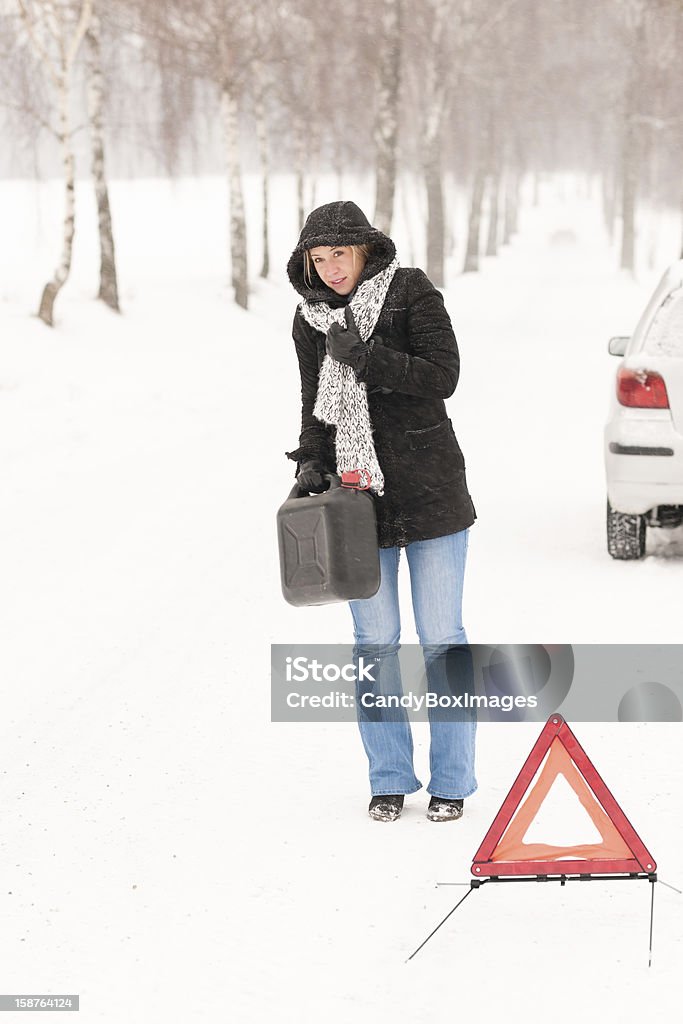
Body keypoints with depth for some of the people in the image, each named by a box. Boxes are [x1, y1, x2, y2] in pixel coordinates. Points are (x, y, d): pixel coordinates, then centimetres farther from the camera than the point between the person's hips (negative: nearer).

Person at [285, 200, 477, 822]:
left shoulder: (411, 294, -6)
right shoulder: (310, 319, 7)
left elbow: (442, 376, -14)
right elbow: (315, 403, 13)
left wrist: (366, 358, -22)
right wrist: (312, 460, -4)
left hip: (430, 491, -3)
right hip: (357, 497, 3)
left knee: (442, 641, 2)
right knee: (375, 644, 6)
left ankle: (452, 781, 12)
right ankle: (390, 779, 18)